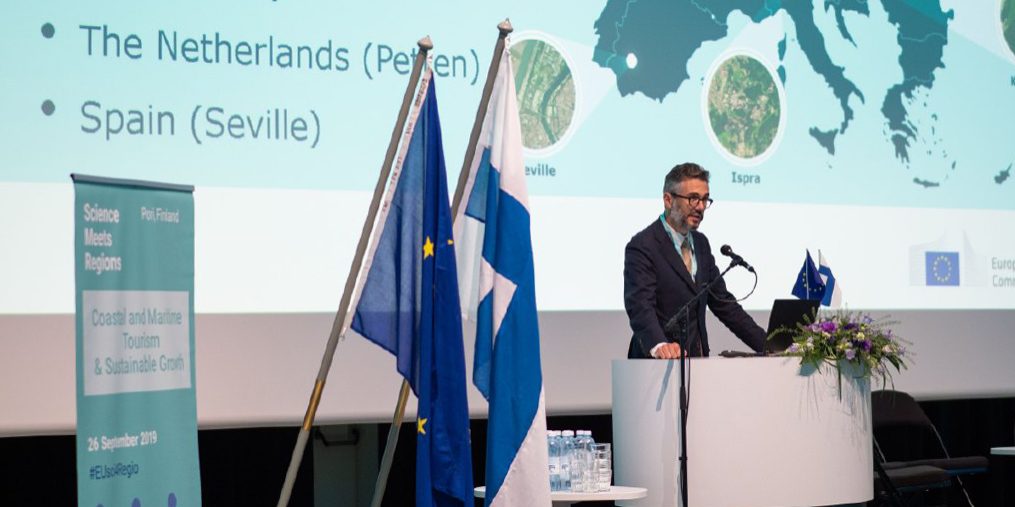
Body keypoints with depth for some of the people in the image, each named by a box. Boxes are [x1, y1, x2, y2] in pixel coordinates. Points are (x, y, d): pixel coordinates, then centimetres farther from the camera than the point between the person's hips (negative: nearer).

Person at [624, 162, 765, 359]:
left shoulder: (701, 243, 16)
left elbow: (723, 303, 19)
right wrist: (659, 345, -39)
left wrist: (769, 346, 12)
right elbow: (640, 306, -21)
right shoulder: (642, 247, -8)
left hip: (697, 358, 6)